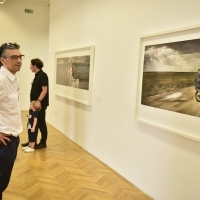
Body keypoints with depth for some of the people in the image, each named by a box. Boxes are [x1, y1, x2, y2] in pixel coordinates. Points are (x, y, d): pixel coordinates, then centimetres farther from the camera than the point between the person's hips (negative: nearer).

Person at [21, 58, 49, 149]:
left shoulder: (43, 75, -14)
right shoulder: (37, 75, 15)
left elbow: (45, 90, -22)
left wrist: (39, 101, -29)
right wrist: (33, 102, 19)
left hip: (41, 104, -9)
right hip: (35, 104, 9)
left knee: (41, 123, 1)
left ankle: (43, 142, 13)